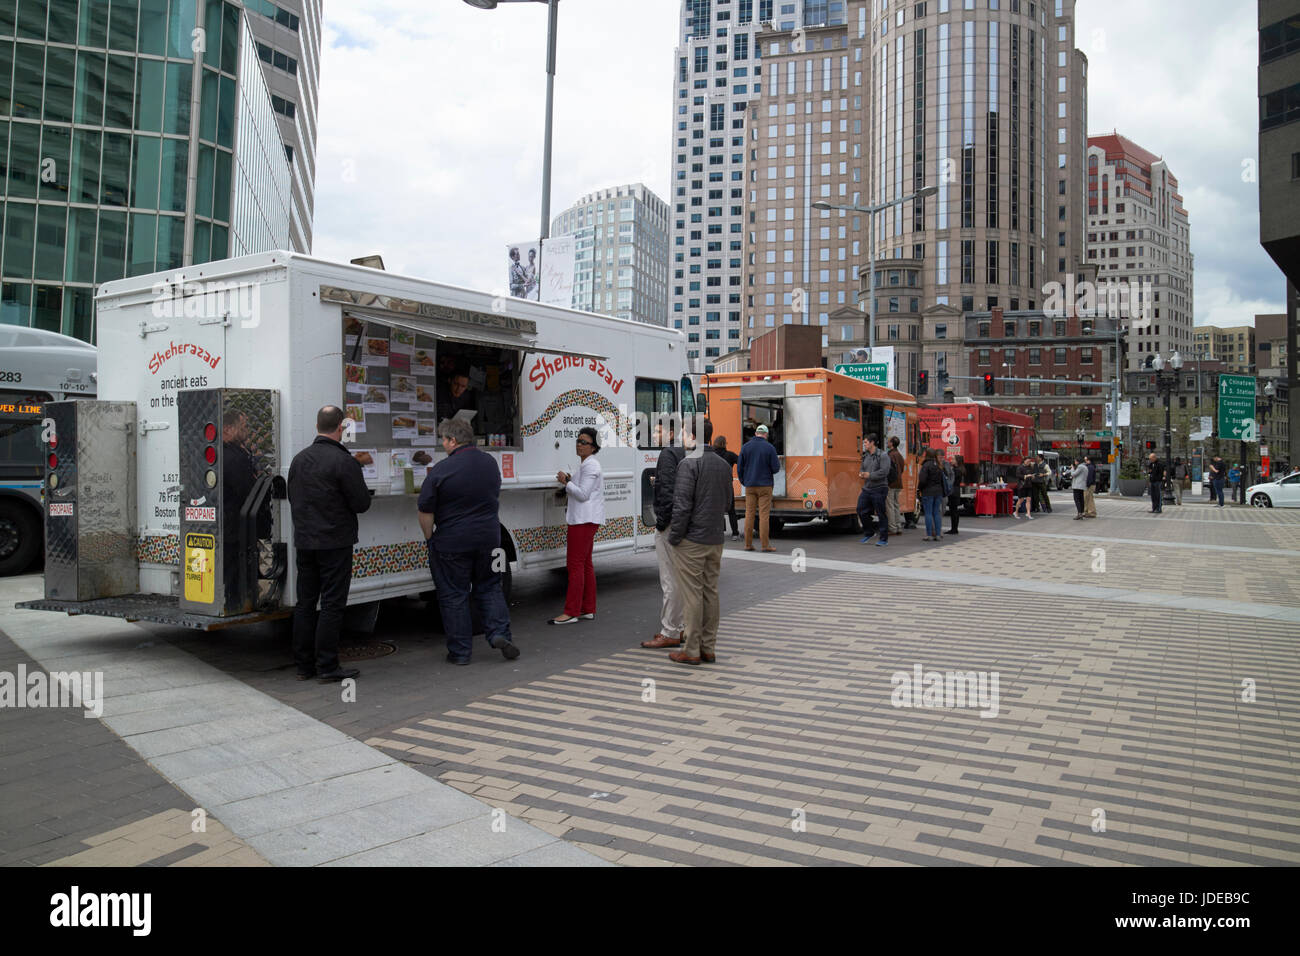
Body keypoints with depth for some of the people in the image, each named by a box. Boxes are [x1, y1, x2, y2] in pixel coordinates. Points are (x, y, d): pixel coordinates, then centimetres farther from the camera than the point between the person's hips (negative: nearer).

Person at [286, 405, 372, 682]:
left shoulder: (299, 459, 9)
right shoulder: (344, 462, -14)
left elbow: (293, 499, 18)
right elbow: (362, 503, -12)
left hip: (304, 542, 7)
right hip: (334, 543, -7)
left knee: (305, 603, 12)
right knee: (332, 604, -2)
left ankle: (304, 664, 17)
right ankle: (327, 667, 1)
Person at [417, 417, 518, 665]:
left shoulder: (441, 470, -15)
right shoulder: (490, 463, 4)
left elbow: (425, 510, -12)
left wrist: (430, 539, 0)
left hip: (452, 543, -5)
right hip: (489, 539, 5)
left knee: (454, 596, 6)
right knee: (489, 588, 17)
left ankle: (460, 651, 11)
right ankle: (499, 633, 1)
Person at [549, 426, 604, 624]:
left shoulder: (590, 466, -13)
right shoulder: (585, 464, 20)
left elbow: (583, 494, -18)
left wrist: (566, 482, -12)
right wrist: (569, 481, 15)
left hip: (584, 520, -11)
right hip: (583, 519, 11)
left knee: (575, 565, -11)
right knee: (585, 564, 11)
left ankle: (571, 613, -10)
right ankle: (588, 609, 16)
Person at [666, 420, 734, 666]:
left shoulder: (689, 464, -14)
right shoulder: (724, 464, 10)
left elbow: (682, 505, -17)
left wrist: (674, 537, -10)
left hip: (692, 540, -7)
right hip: (715, 539, 7)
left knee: (692, 595, -2)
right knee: (710, 593, 11)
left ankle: (692, 651, 4)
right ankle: (709, 648, 17)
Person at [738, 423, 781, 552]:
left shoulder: (745, 446, 1)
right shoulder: (769, 448, -8)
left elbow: (739, 467, 3)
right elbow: (775, 468, -8)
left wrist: (743, 481, 17)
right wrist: (777, 460, 14)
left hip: (750, 486, 3)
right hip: (765, 486, -3)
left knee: (749, 515, 6)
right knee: (764, 515, -1)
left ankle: (748, 544, 7)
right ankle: (765, 545, -1)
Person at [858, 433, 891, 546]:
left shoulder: (883, 456, -10)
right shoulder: (865, 456, 13)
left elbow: (884, 472, -19)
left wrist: (870, 475, -18)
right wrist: (862, 474, 0)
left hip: (879, 489, -7)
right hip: (866, 489, 7)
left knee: (881, 514, -1)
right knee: (861, 510, 4)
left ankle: (884, 539, 8)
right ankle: (868, 533, 23)